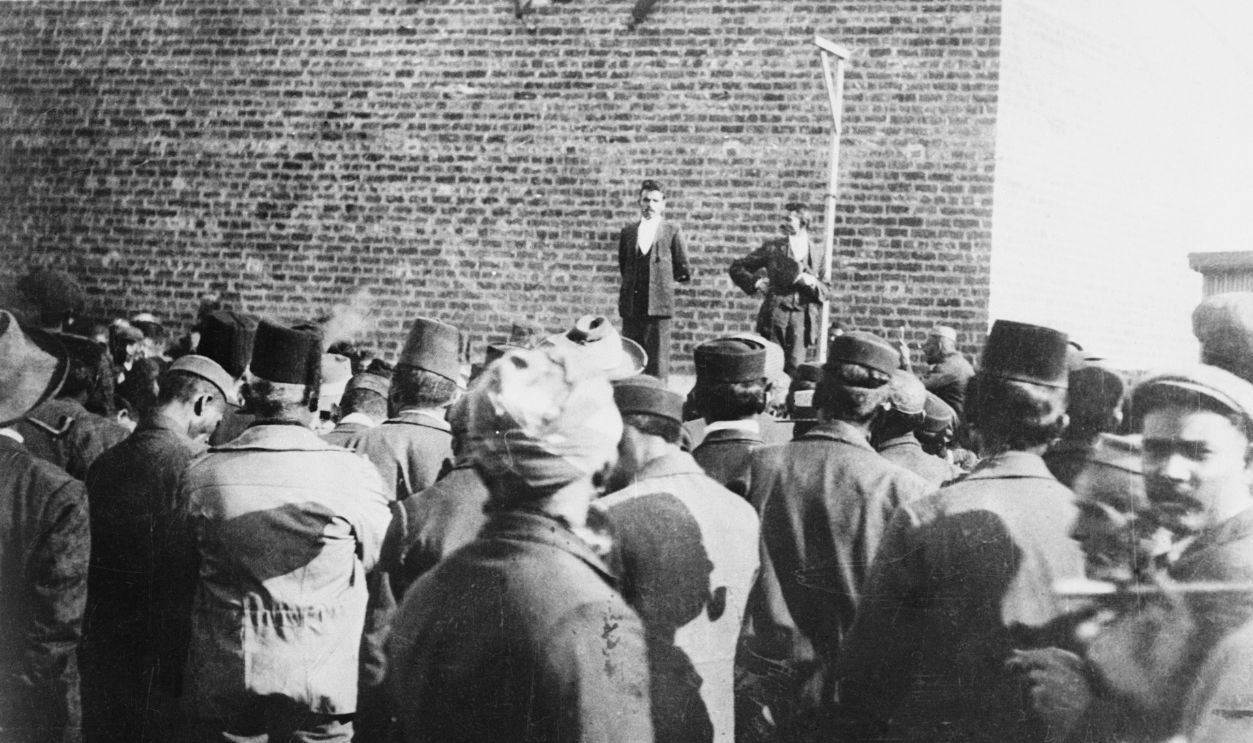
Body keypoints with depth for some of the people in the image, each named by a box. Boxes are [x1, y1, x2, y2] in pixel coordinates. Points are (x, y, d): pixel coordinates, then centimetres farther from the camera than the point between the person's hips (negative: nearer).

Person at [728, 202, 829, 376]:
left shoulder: (817, 252, 11)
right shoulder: (773, 248, 7)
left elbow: (825, 292, 14)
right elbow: (736, 267, 13)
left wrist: (813, 283, -6)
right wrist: (755, 282, -2)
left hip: (802, 318, 1)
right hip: (775, 315, -1)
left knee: (795, 367, -8)